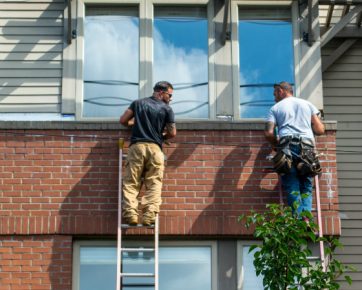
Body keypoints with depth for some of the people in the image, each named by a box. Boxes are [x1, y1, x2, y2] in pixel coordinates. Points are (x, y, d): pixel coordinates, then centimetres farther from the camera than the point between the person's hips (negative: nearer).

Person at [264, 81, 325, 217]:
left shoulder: (275, 108, 15)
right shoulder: (307, 104, 21)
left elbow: (269, 133, 3)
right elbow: (320, 130, 15)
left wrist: (276, 145, 23)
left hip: (287, 147, -2)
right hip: (307, 148, 2)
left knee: (292, 188, -1)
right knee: (306, 188, 6)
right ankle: (306, 218, -16)